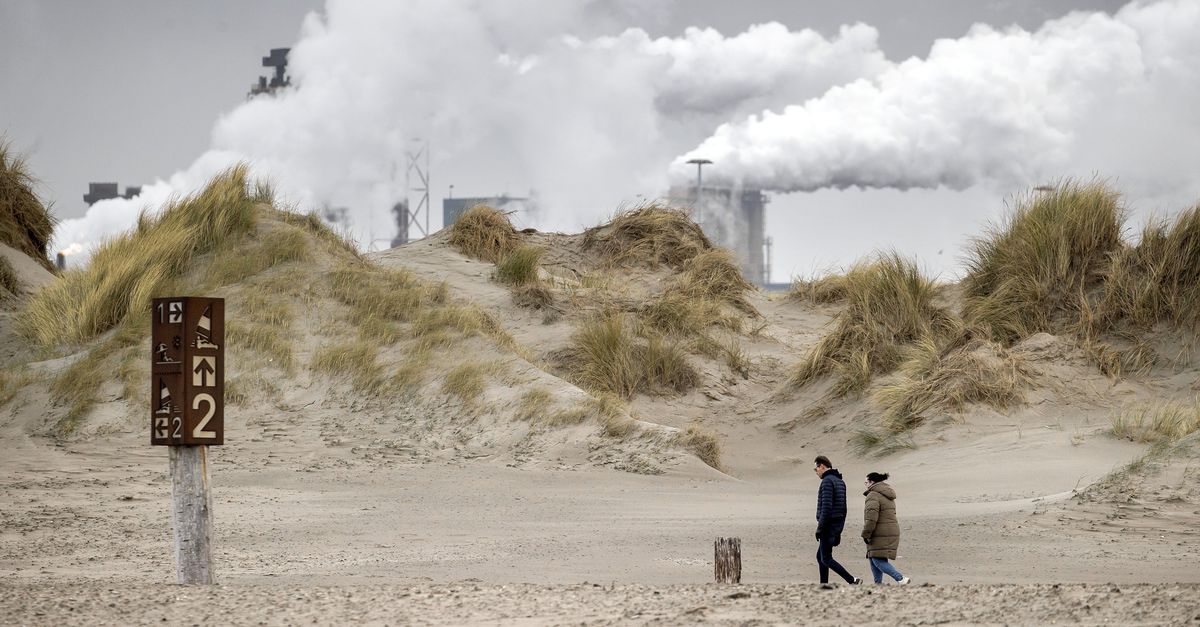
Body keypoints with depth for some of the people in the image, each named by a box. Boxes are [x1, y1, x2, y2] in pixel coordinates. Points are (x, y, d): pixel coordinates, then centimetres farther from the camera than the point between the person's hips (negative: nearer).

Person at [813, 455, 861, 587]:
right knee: (820, 556, 16)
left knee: (826, 559, -8)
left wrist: (820, 528, -20)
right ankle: (824, 583, 12)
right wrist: (839, 531, 22)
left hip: (828, 525, -10)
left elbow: (826, 506, -22)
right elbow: (843, 508, 19)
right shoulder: (840, 481, 16)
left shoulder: (827, 481, -14)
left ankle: (852, 581, -16)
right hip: (838, 524, 10)